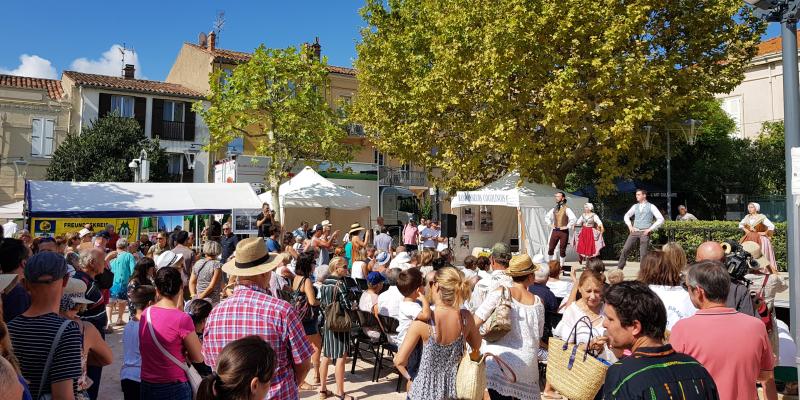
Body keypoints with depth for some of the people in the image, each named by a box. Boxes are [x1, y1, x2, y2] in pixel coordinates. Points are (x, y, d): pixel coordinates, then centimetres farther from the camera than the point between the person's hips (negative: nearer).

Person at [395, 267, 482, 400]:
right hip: (454, 388, 3)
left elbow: (399, 361, -19)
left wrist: (410, 377, -1)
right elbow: (477, 346, 7)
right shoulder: (466, 317, -12)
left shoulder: (422, 321, -22)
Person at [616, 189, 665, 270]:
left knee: (643, 254, -2)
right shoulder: (635, 206, 12)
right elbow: (626, 216, 24)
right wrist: (630, 226, 9)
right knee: (625, 250, -4)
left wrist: (650, 229, -9)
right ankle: (619, 268, 1)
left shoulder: (651, 207, 0)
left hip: (644, 233, -4)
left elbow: (661, 219, -5)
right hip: (634, 231, 4)